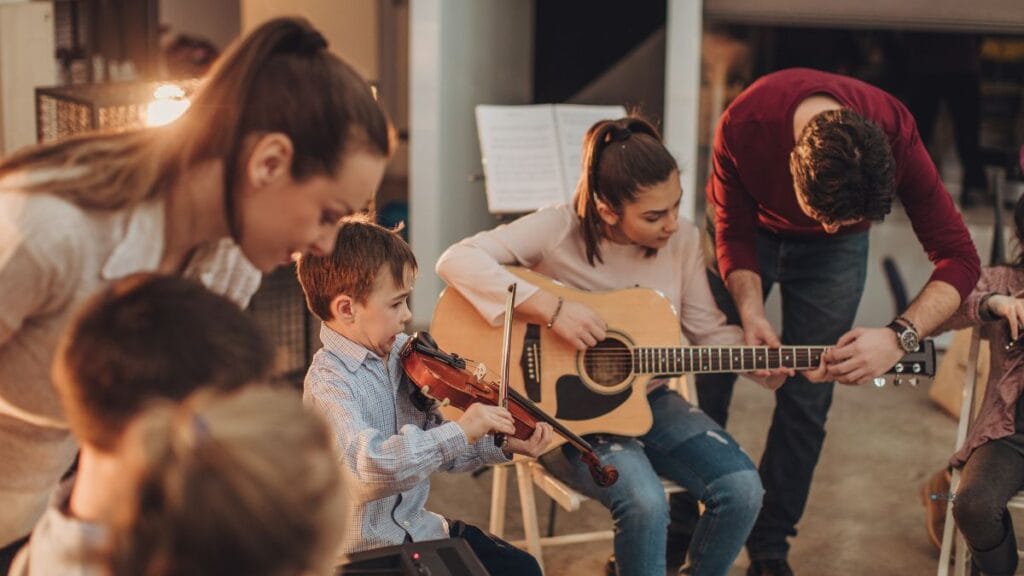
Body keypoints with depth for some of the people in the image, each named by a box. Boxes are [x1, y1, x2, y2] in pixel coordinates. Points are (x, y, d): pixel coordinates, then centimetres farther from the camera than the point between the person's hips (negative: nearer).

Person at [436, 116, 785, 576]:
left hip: (647, 400, 5)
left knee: (742, 488, -14)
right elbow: (456, 260, -27)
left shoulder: (682, 238, -3)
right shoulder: (559, 230, -18)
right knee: (646, 502, -31)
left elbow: (708, 330, 5)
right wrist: (550, 308, -33)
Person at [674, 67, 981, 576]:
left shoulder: (894, 137, -37)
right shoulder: (742, 127, -38)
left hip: (835, 252, 0)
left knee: (806, 400, -2)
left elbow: (959, 259, -33)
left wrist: (899, 337, -46)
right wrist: (750, 313, -35)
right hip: (753, 226, 0)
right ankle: (683, 527, 16)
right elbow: (733, 233, -20)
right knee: (706, 382, -2)